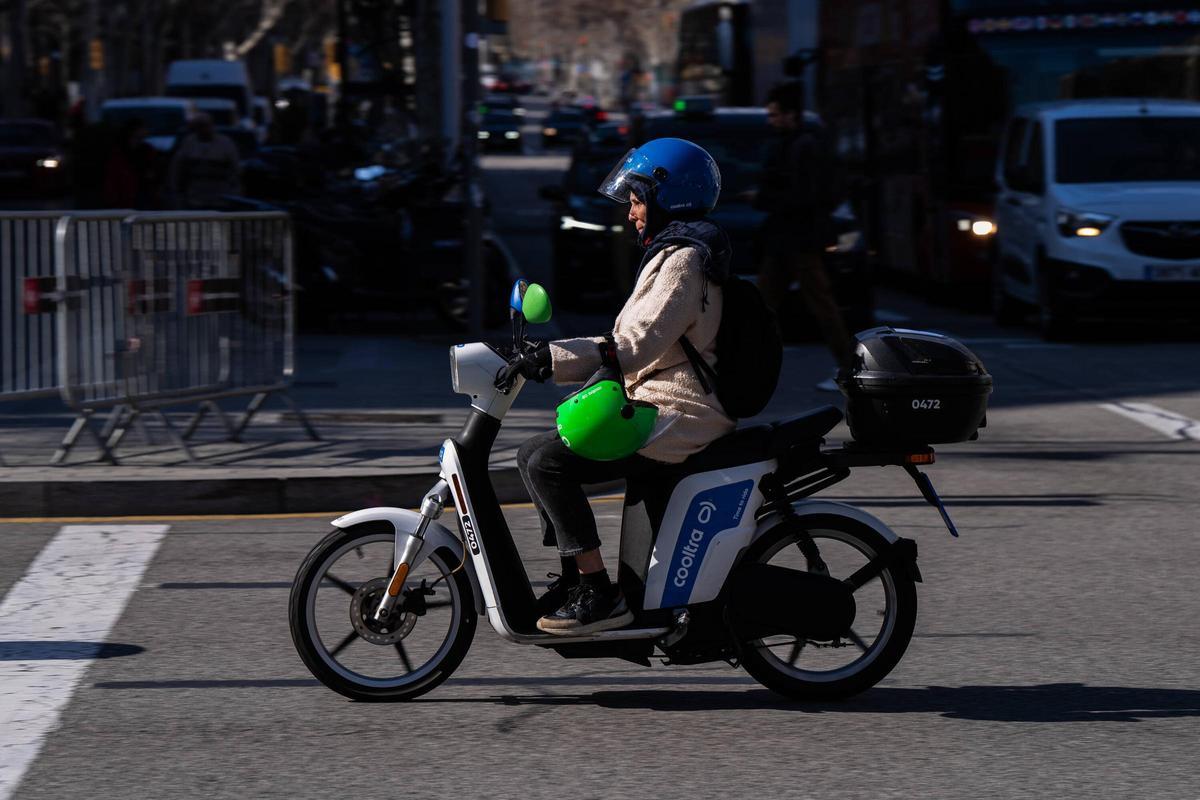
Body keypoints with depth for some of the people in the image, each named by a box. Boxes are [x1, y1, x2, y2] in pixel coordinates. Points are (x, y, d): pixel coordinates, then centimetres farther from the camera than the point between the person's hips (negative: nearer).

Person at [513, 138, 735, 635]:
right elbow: (629, 342, 22)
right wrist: (551, 358, 14)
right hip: (658, 404, 11)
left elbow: (636, 346, -24)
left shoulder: (683, 259, -13)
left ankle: (599, 596, -21)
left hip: (677, 418, -11)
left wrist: (552, 356, -25)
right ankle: (574, 579, 10)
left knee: (547, 462, -20)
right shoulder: (675, 252, 21)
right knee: (534, 456, 11)